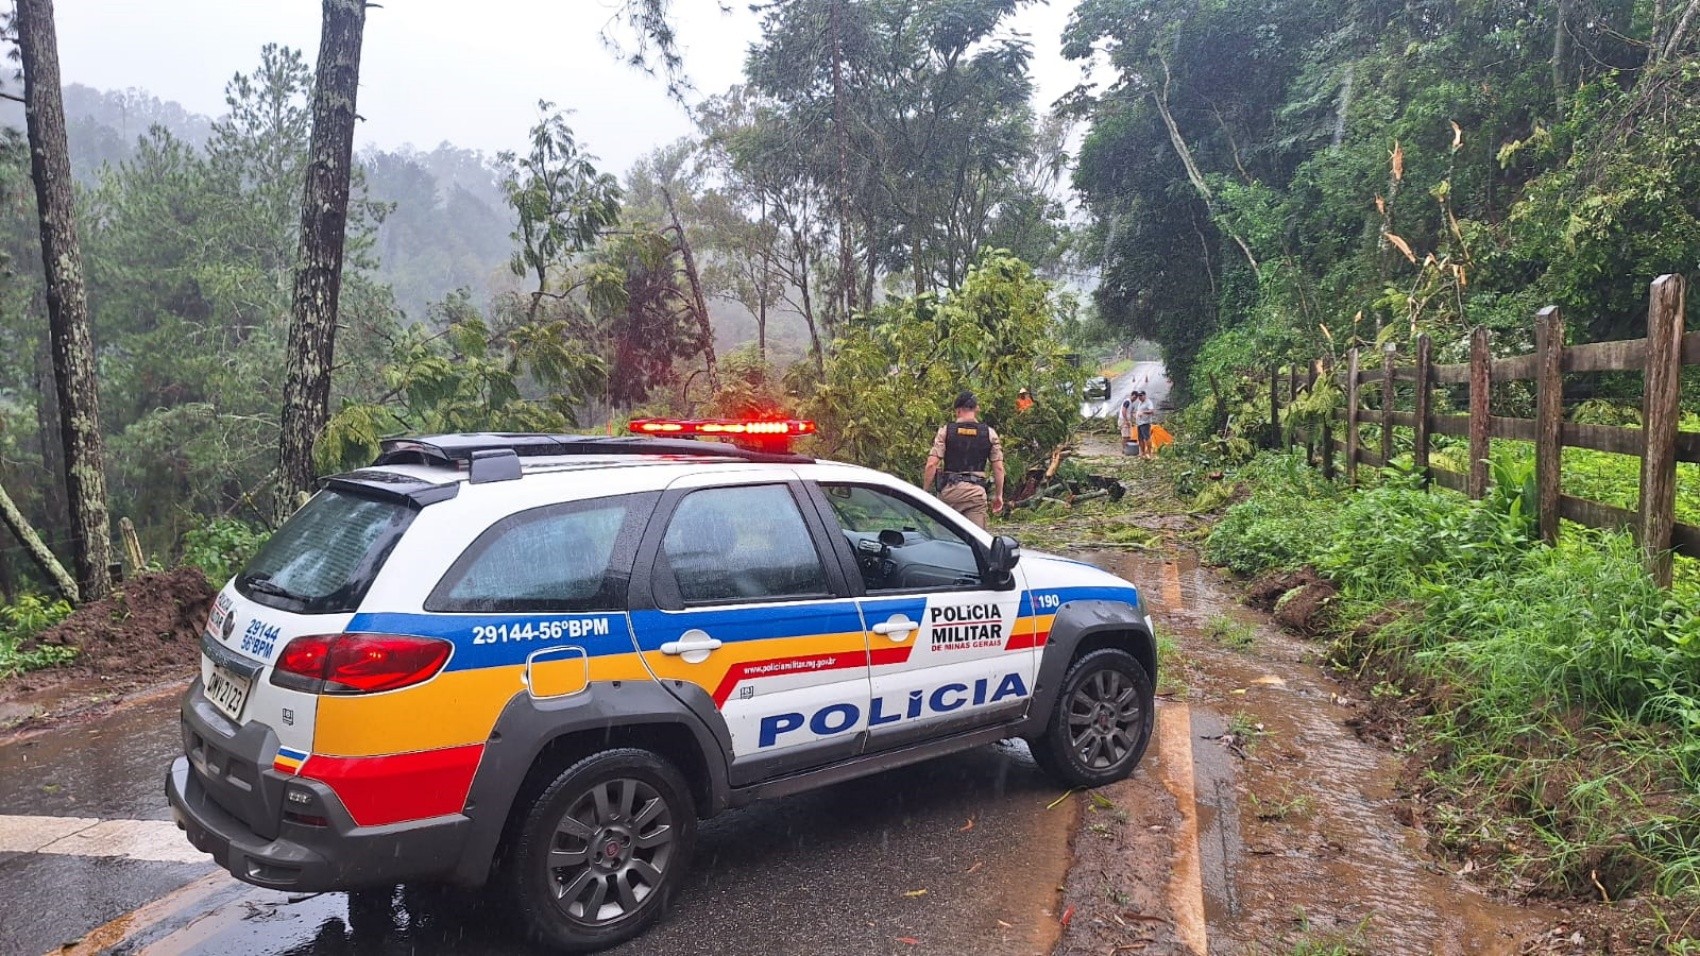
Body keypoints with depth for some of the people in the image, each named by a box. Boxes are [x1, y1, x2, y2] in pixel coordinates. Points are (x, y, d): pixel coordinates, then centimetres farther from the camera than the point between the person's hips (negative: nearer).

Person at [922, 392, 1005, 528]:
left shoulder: (945, 431, 2)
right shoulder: (989, 433, 5)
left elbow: (931, 465, -4)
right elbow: (998, 468, 3)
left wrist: (926, 491, 4)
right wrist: (998, 495, 12)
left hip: (950, 489, 0)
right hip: (976, 491, 0)